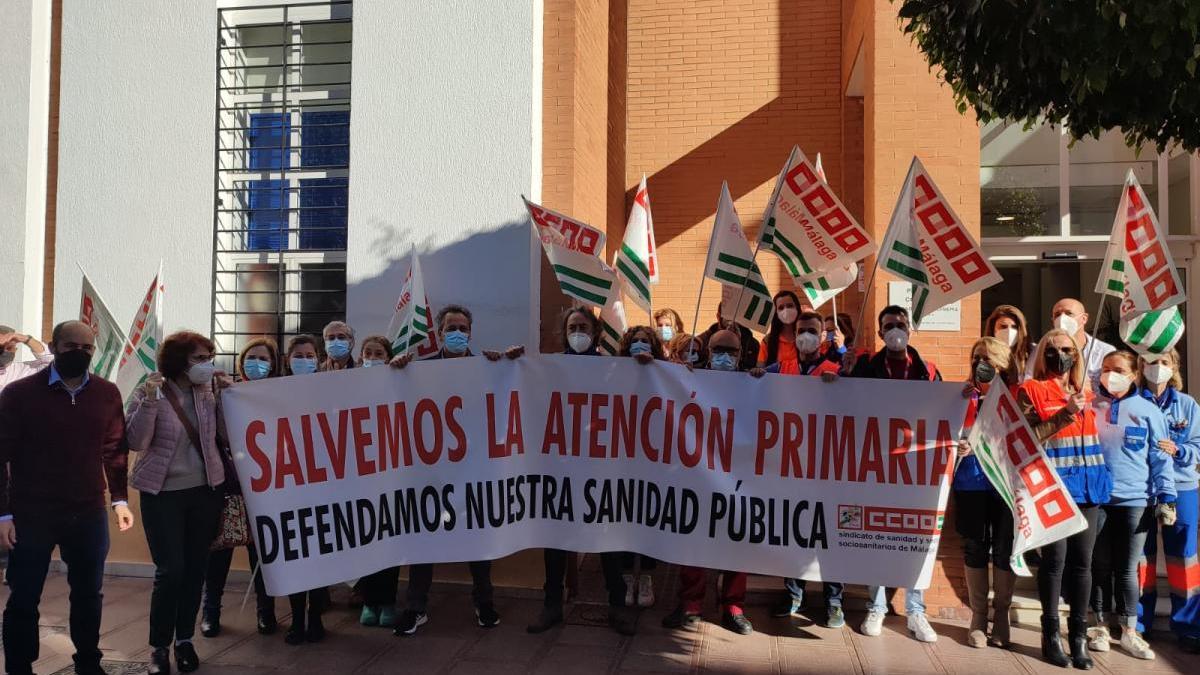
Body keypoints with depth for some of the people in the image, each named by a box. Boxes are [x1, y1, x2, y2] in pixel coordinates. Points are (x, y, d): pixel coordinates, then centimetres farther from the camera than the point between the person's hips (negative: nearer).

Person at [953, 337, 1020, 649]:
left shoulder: (1016, 395, 2)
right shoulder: (965, 394, 6)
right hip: (972, 480, 1)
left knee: (1004, 548, 3)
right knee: (975, 547, 6)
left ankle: (1001, 614, 18)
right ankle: (978, 615, 17)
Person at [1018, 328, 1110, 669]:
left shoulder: (1085, 392, 17)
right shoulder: (1031, 390, -1)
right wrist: (1064, 415, -16)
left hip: (1087, 487, 5)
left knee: (1082, 561, 6)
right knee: (1055, 560, -2)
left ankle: (1079, 634, 14)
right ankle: (1051, 633, 9)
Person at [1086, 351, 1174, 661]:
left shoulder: (1148, 411, 1)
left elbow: (1161, 458, 1)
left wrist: (1166, 497, -5)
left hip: (1136, 501, -1)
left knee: (1127, 569, 6)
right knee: (1100, 567, 8)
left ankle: (1129, 632, 18)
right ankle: (1100, 627, 21)